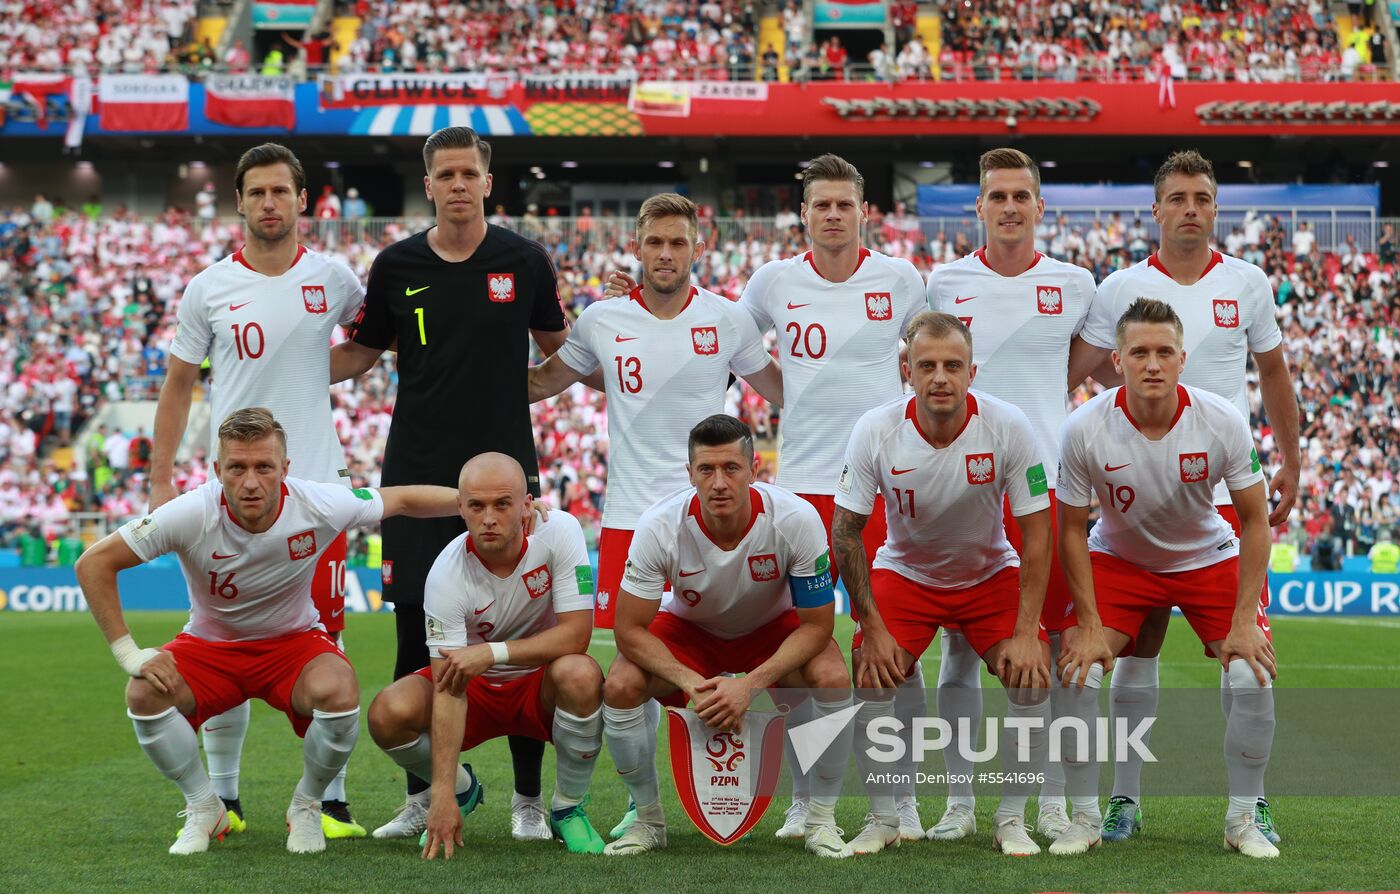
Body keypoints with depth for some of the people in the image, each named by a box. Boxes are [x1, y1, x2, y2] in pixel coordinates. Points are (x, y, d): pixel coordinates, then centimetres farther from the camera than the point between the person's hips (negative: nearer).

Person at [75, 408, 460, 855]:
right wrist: (130, 654, -21)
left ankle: (306, 807, -1)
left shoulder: (319, 506, -23)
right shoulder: (192, 514, -27)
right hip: (209, 645, 0)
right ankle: (203, 809, -1)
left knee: (338, 692, -33)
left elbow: (403, 500, -3)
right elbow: (94, 563, -20)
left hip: (295, 642, 0)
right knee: (145, 693, -29)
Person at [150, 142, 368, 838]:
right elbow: (178, 387, 9)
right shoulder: (209, 289, 2)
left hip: (316, 486, 0)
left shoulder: (332, 278, 3)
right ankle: (222, 796, 14)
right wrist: (160, 480, 4)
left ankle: (332, 799, 5)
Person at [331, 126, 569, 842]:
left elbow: (558, 348, 17)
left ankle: (529, 799, 9)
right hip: (418, 475, 1)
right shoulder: (398, 266, 4)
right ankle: (424, 796, 13)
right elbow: (359, 355, 14)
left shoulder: (523, 261, 1)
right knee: (416, 639, 2)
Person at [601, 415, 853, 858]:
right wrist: (692, 684, -37)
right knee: (620, 686, -27)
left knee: (832, 679, -31)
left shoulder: (797, 520, -31)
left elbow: (817, 624, -22)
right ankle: (648, 819, -3)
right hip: (689, 629, 1)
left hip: (773, 629, -1)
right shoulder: (659, 527, -30)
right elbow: (630, 630, -23)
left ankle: (821, 819, -10)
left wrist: (750, 684, -34)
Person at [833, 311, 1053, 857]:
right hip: (904, 572, 0)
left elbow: (1036, 532, -17)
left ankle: (1012, 821, -1)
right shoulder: (875, 432, -23)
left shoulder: (1008, 427, -24)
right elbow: (845, 531, -13)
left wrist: (1026, 632, -21)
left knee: (1032, 677, -18)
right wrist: (873, 629, -16)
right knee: (869, 677, -18)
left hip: (991, 572, 0)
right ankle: (883, 819, 2)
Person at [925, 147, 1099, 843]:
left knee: (1055, 642, 1)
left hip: (1047, 481, 0)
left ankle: (1053, 802, 9)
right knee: (960, 643, 2)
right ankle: (959, 801, 10)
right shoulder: (943, 283, 5)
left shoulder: (1074, 284, 5)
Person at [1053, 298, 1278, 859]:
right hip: (1118, 559, 0)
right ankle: (1085, 818, -1)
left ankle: (1242, 820, 2)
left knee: (1252, 677, -17)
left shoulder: (1222, 422, -23)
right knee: (1077, 673, -18)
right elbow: (1072, 529, -12)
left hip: (1209, 558, 0)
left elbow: (1254, 520, -13)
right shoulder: (1084, 429, -25)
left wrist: (1243, 620, -17)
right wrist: (1090, 624, -16)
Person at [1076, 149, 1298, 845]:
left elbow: (1273, 374, 17)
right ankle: (1125, 799, 10)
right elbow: (1072, 375, 6)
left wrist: (1290, 464, 18)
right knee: (1137, 644, 2)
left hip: (1230, 489, 1)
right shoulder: (1120, 290, 1)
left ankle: (1252, 802, 6)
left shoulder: (1247, 284, 6)